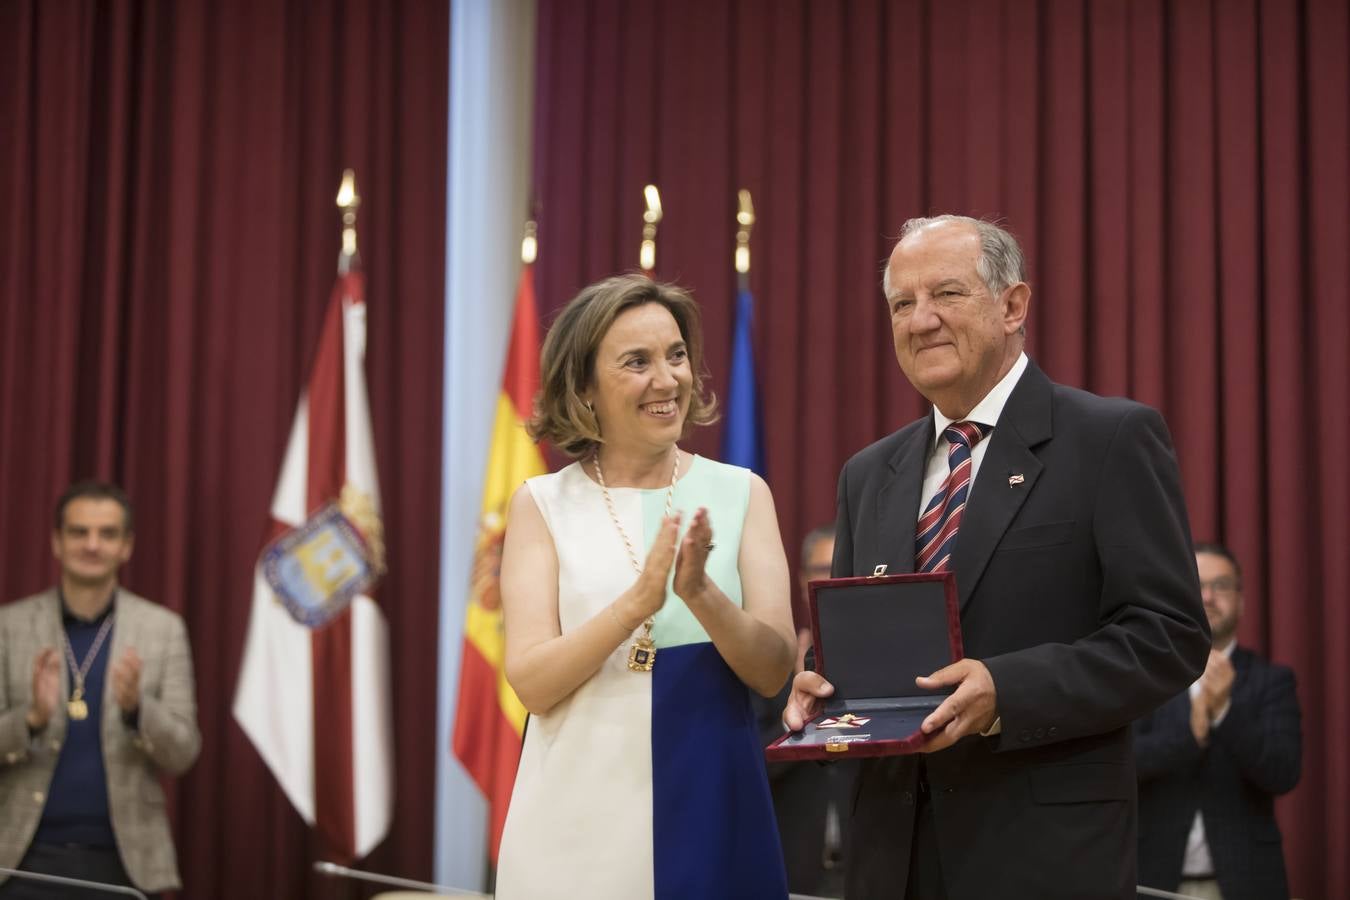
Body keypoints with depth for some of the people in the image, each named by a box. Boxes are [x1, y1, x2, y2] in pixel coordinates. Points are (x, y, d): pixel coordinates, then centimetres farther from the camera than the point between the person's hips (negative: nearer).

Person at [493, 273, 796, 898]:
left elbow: (773, 672, -4)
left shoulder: (740, 494, 2)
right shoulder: (542, 505, 0)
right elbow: (531, 683, -8)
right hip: (580, 813, -1)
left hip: (710, 807, 1)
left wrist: (701, 593, -21)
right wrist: (636, 602, -22)